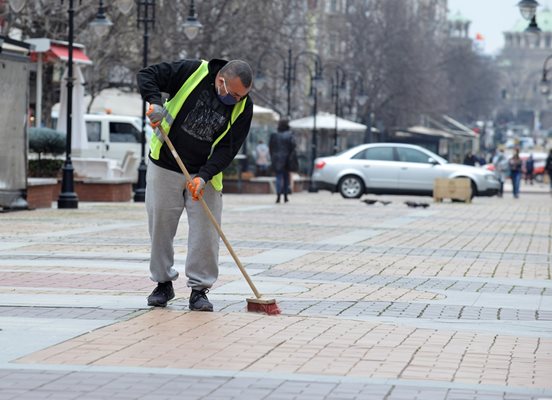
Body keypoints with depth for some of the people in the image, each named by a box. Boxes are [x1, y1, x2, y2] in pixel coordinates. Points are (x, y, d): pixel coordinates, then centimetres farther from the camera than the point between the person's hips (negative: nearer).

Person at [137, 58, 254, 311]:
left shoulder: (243, 107, -8)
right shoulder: (192, 72, -15)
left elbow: (228, 148, -9)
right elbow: (147, 75, -10)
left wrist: (204, 176, -21)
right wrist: (155, 102, -29)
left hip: (205, 174, 1)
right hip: (165, 167, -1)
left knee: (205, 233, -4)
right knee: (160, 226, 4)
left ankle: (199, 289, 6)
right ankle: (163, 284, 19)